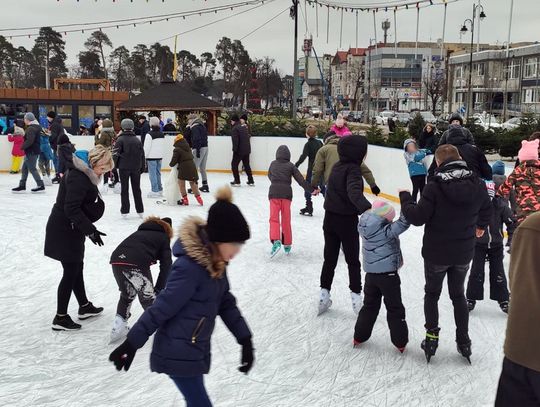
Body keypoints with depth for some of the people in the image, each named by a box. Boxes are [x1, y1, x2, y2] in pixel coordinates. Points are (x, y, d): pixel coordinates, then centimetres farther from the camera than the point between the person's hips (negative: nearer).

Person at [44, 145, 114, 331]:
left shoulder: (85, 174, 9)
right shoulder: (78, 178, -23)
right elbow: (72, 209, -28)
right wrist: (90, 230, -27)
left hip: (70, 228, 10)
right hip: (64, 230, -10)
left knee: (77, 267, 20)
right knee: (71, 271, -2)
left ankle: (85, 307, 35)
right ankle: (60, 318, 8)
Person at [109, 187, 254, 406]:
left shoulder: (215, 261, 2)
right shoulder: (190, 267, -26)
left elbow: (226, 303, 10)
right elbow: (161, 308, -21)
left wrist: (245, 339, 7)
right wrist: (131, 344, -15)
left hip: (195, 351, 9)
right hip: (178, 354, -9)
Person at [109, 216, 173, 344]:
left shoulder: (139, 232, 36)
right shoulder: (163, 237, 22)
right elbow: (166, 265, 13)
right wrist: (159, 288, 16)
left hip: (116, 259, 5)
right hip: (137, 263, -5)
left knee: (127, 294, 27)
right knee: (148, 297, 14)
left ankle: (118, 328, 26)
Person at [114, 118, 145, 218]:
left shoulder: (120, 139, -8)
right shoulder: (137, 140, 5)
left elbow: (116, 154, -11)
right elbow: (142, 154, 9)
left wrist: (113, 166, -2)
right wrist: (141, 167, 17)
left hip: (124, 167, -3)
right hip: (136, 168, 3)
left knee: (124, 189, 4)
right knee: (137, 189, 11)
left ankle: (125, 211, 5)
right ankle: (140, 211, 13)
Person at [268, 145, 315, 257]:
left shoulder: (273, 164, 12)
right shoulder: (290, 165, 6)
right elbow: (301, 180, 0)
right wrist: (311, 189, 5)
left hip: (274, 193, 0)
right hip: (286, 193, 0)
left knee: (274, 218, -2)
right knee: (286, 220, 9)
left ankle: (276, 241, -24)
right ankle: (287, 245, 16)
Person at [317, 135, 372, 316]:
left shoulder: (337, 166, 3)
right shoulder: (353, 169, -19)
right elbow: (354, 192, -39)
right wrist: (367, 208, -52)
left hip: (330, 218, 6)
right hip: (347, 220, -6)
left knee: (329, 258, 14)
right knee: (353, 261, 8)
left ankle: (324, 296, 18)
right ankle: (356, 297, 11)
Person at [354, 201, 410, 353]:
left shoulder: (367, 229, 0)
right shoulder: (386, 230, -20)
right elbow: (403, 223, -25)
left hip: (371, 274, 6)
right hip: (388, 274, -6)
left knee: (369, 306, 20)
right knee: (395, 308, 9)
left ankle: (359, 337, 25)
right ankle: (400, 342, 17)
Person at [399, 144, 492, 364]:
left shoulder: (434, 186, -22)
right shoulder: (477, 184, -6)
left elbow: (418, 217, -20)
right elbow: (486, 210, 10)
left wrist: (405, 198, -2)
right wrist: (481, 226, 32)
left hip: (436, 253, -4)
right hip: (464, 253, 4)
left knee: (432, 294, 17)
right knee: (458, 294, 21)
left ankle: (432, 338, 18)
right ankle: (464, 341, 24)